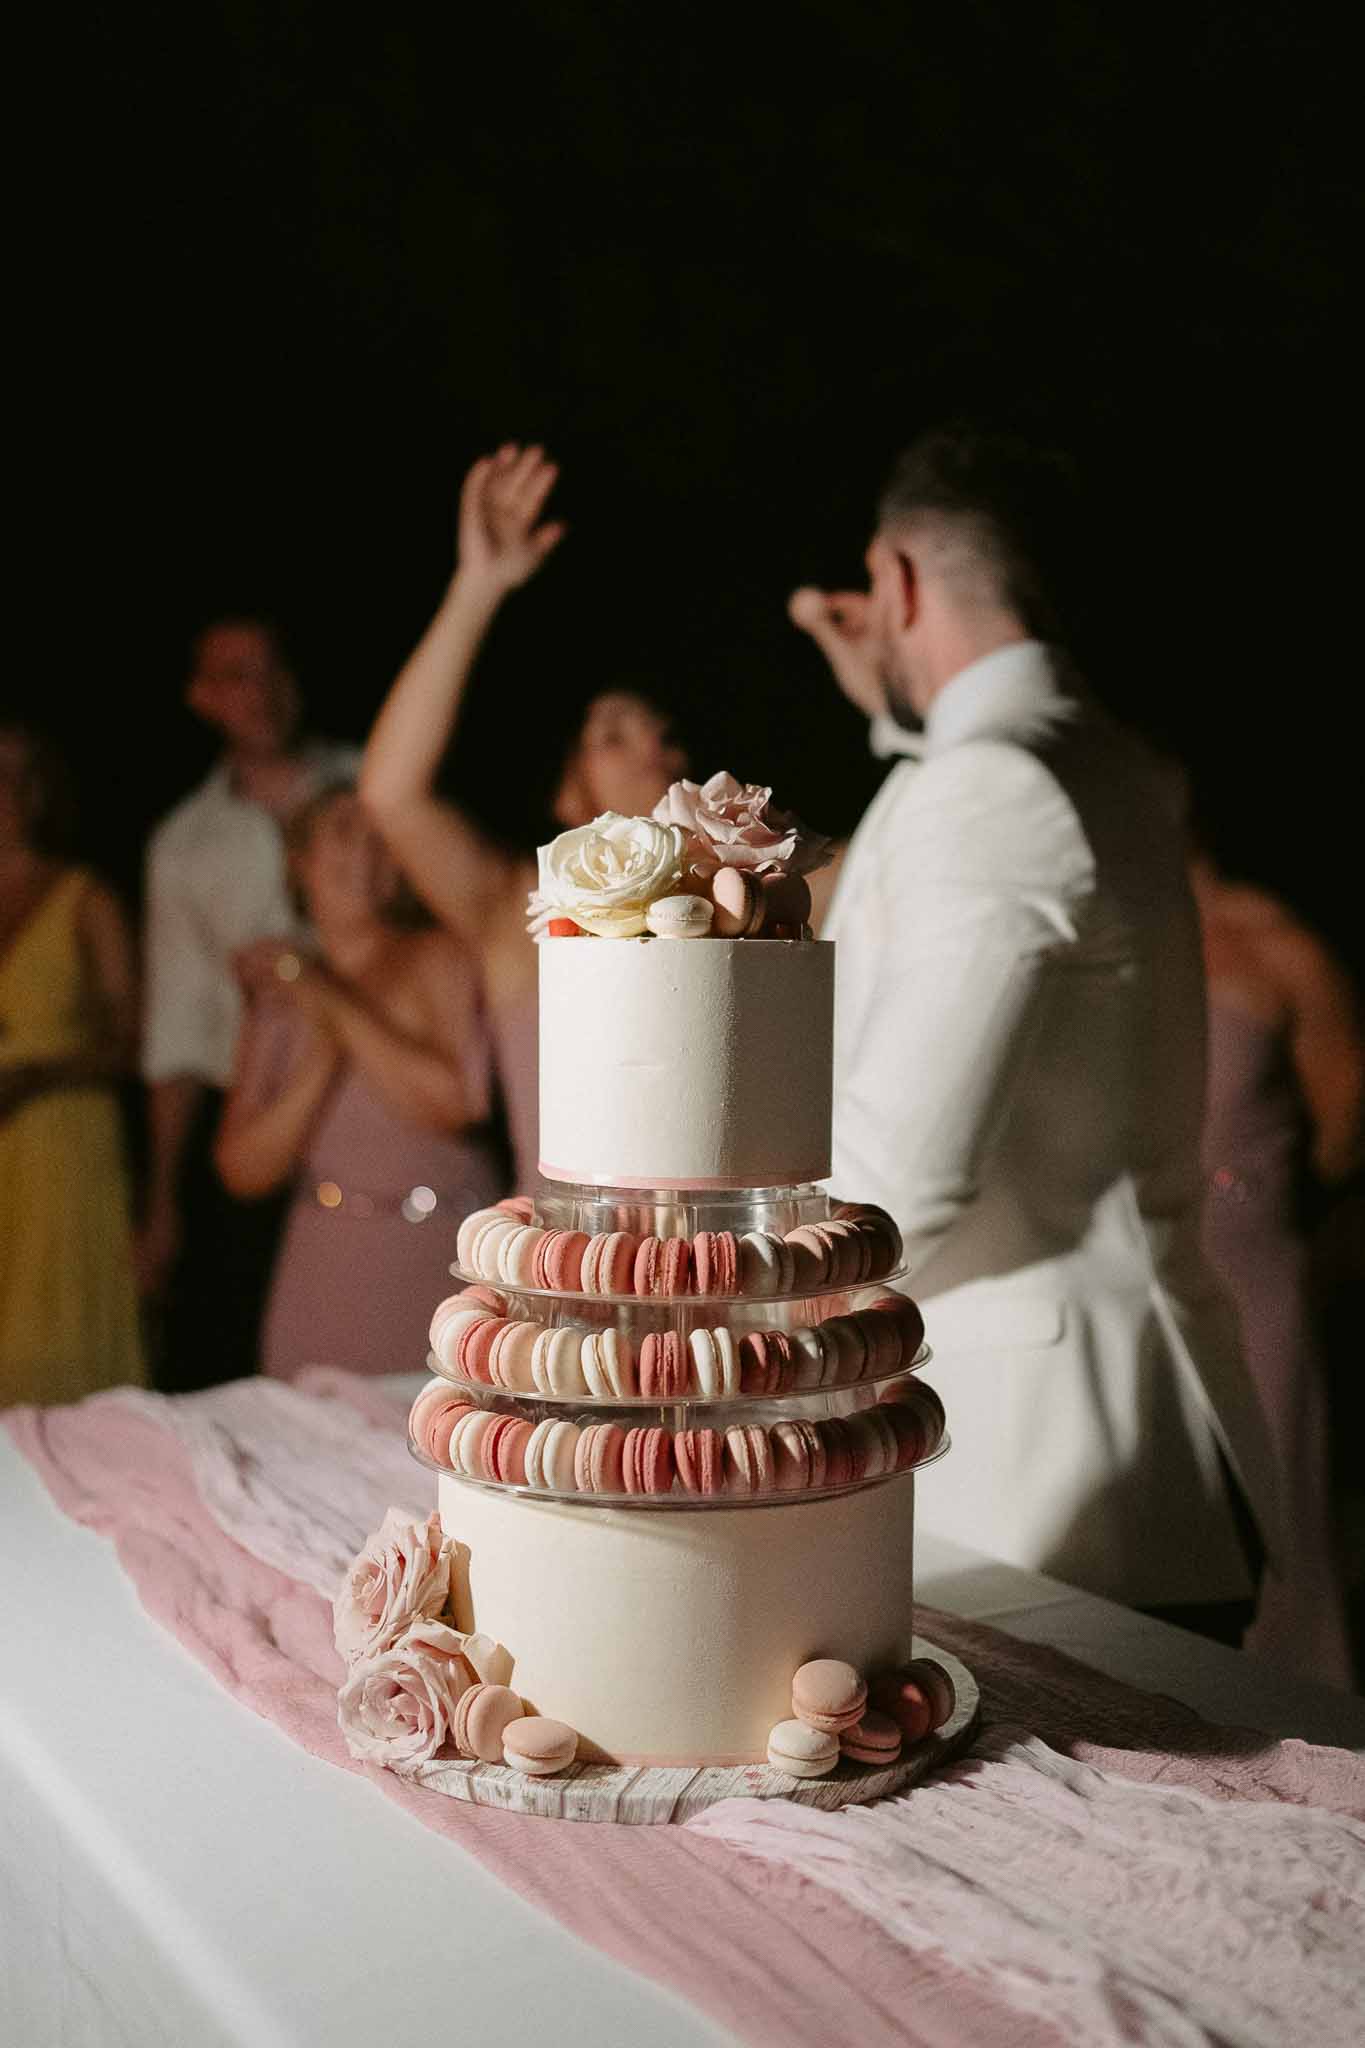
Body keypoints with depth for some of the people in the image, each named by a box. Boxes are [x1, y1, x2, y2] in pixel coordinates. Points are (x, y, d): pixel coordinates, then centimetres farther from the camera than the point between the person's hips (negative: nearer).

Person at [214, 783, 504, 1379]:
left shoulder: (441, 960, -4)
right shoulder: (280, 994, 9)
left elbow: (455, 1100, -20)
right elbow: (244, 1172, 4)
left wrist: (338, 1002, -13)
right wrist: (321, 1059, -10)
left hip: (442, 1268, -3)